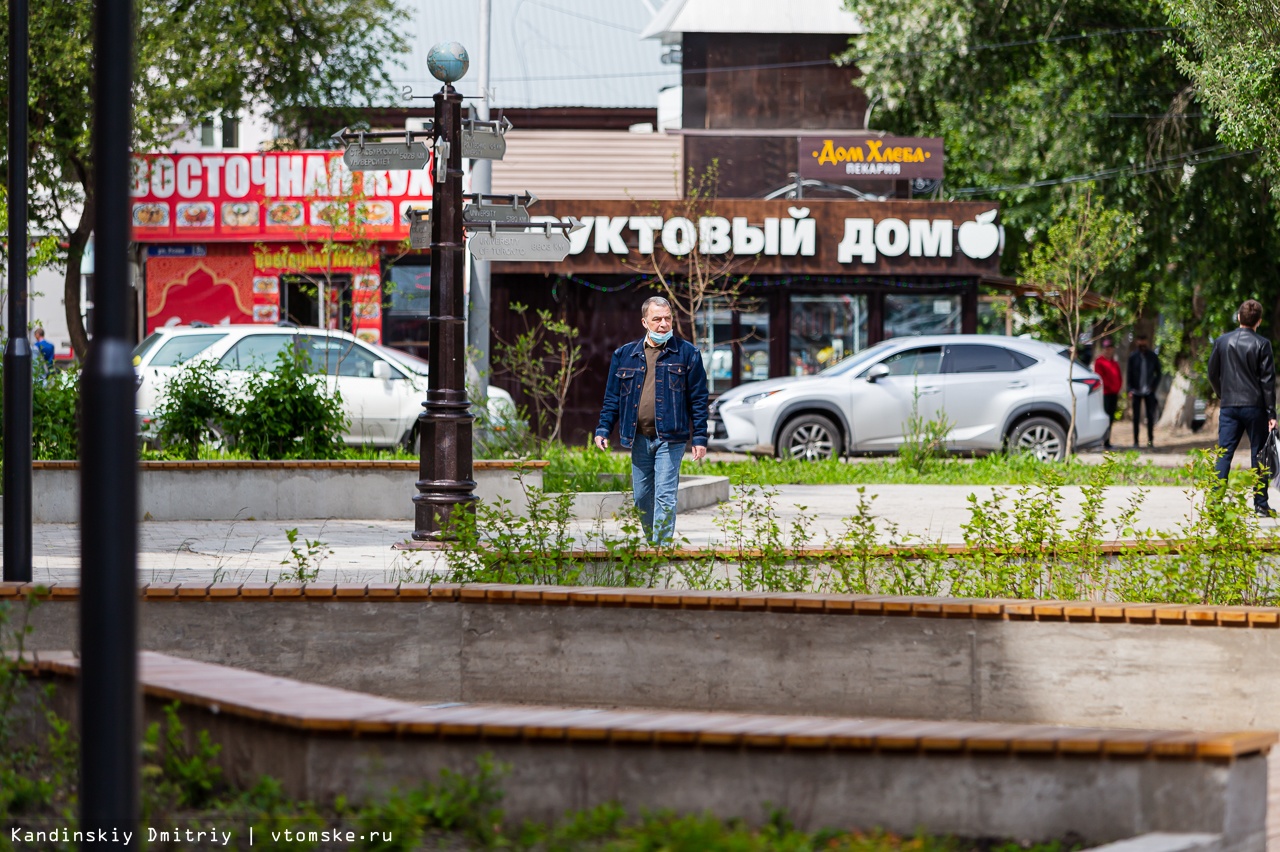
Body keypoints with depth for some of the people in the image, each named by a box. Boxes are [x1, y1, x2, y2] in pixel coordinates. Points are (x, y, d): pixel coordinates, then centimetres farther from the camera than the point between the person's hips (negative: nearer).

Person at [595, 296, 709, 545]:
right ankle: (650, 542, 25)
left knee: (664, 496, -10)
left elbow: (698, 398, 1)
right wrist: (603, 429, 4)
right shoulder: (624, 355, 10)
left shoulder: (686, 353, 2)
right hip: (639, 438, 4)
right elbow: (612, 397, 14)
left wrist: (700, 437, -3)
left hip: (670, 438, -4)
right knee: (641, 498, 10)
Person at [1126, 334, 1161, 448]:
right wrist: (1130, 390, -7)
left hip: (1149, 391, 1)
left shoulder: (1152, 356, 2)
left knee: (1151, 416, 2)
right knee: (1136, 417, 2)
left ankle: (1151, 440, 8)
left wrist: (1154, 386, -4)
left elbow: (1158, 373, 9)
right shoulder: (1133, 356, 0)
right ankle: (1135, 441, 5)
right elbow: (1129, 374, 1)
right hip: (1136, 391, -1)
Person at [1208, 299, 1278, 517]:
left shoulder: (1222, 341, 4)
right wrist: (1271, 413, -4)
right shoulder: (1262, 344, -7)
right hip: (1255, 407, -3)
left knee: (1224, 454, 2)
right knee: (1258, 454, 4)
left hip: (1228, 407, 3)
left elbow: (1213, 374, 12)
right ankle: (1260, 504, 5)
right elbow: (1267, 380, -7)